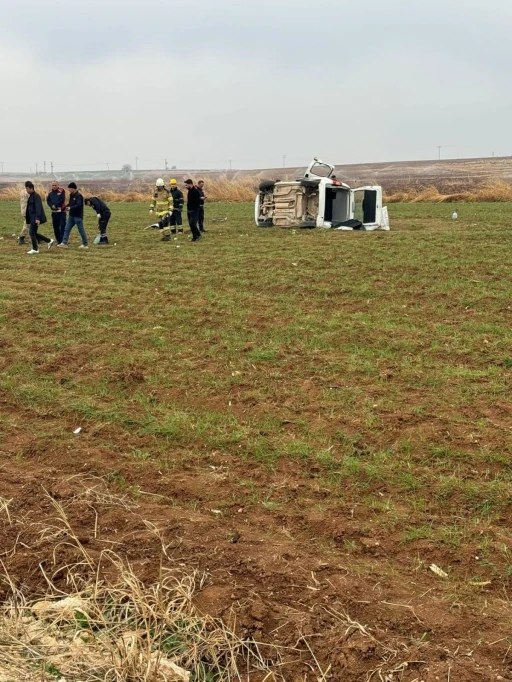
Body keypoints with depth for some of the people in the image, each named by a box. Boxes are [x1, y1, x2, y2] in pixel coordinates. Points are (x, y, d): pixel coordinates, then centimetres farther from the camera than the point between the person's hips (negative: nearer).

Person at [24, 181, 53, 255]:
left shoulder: (36, 196, -13)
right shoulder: (31, 196, 15)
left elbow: (38, 207, -21)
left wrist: (37, 218, -27)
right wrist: (27, 218, 22)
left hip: (35, 218, -10)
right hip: (32, 218, 10)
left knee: (32, 232, -7)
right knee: (34, 233, 11)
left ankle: (35, 249, 1)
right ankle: (49, 241, 21)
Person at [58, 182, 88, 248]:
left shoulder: (79, 196, -15)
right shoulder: (71, 195, 12)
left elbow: (79, 205, -25)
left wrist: (70, 208, -33)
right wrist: (66, 207, 2)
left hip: (78, 216, -9)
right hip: (71, 215, 9)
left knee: (81, 230, -1)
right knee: (67, 229, 4)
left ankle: (85, 244, 7)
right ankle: (64, 243, 6)